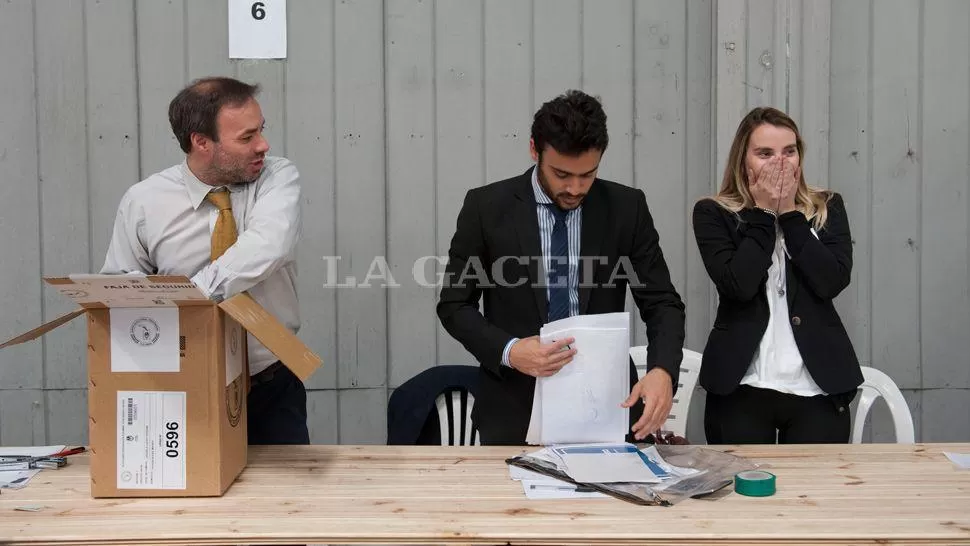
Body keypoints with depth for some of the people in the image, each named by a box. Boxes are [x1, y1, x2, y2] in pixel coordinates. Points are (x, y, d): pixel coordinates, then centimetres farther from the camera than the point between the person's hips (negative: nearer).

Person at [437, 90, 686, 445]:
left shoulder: (626, 208, -3)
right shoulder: (486, 207, -7)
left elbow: (662, 303, -3)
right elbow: (454, 305, -3)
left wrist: (663, 371, -23)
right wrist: (509, 351, -21)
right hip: (515, 410, -1)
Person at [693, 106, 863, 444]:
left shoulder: (827, 208, 7)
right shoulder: (714, 214, 0)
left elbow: (833, 281, -8)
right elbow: (738, 285, -15)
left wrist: (790, 214, -8)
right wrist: (764, 214, -9)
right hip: (741, 388, -2)